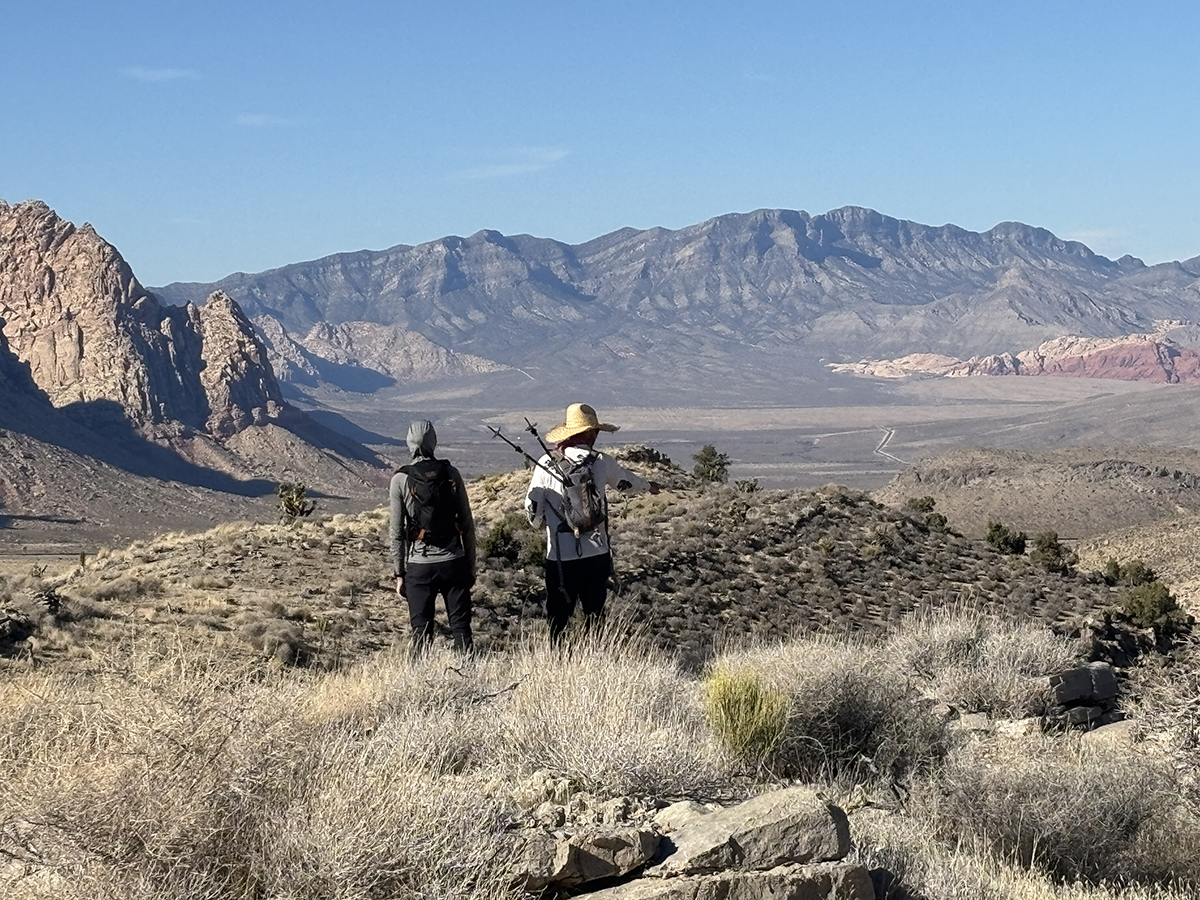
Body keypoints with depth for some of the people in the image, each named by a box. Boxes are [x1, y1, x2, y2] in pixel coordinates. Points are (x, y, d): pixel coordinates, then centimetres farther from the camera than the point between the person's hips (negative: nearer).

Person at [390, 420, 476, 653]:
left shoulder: (400, 480, -4)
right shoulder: (451, 474, 1)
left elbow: (397, 531, -3)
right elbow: (467, 523, 4)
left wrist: (398, 573, 4)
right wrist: (471, 564, 12)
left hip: (419, 566, -1)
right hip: (454, 562, 1)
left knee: (422, 632, 5)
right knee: (461, 627, 7)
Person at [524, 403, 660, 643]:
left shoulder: (546, 465, -6)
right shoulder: (602, 463, 0)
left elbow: (532, 509, 0)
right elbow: (627, 480, 21)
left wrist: (540, 524, 24)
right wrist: (649, 486, 44)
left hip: (561, 557, -2)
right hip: (598, 554, 2)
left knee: (557, 618, 4)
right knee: (595, 616, 14)